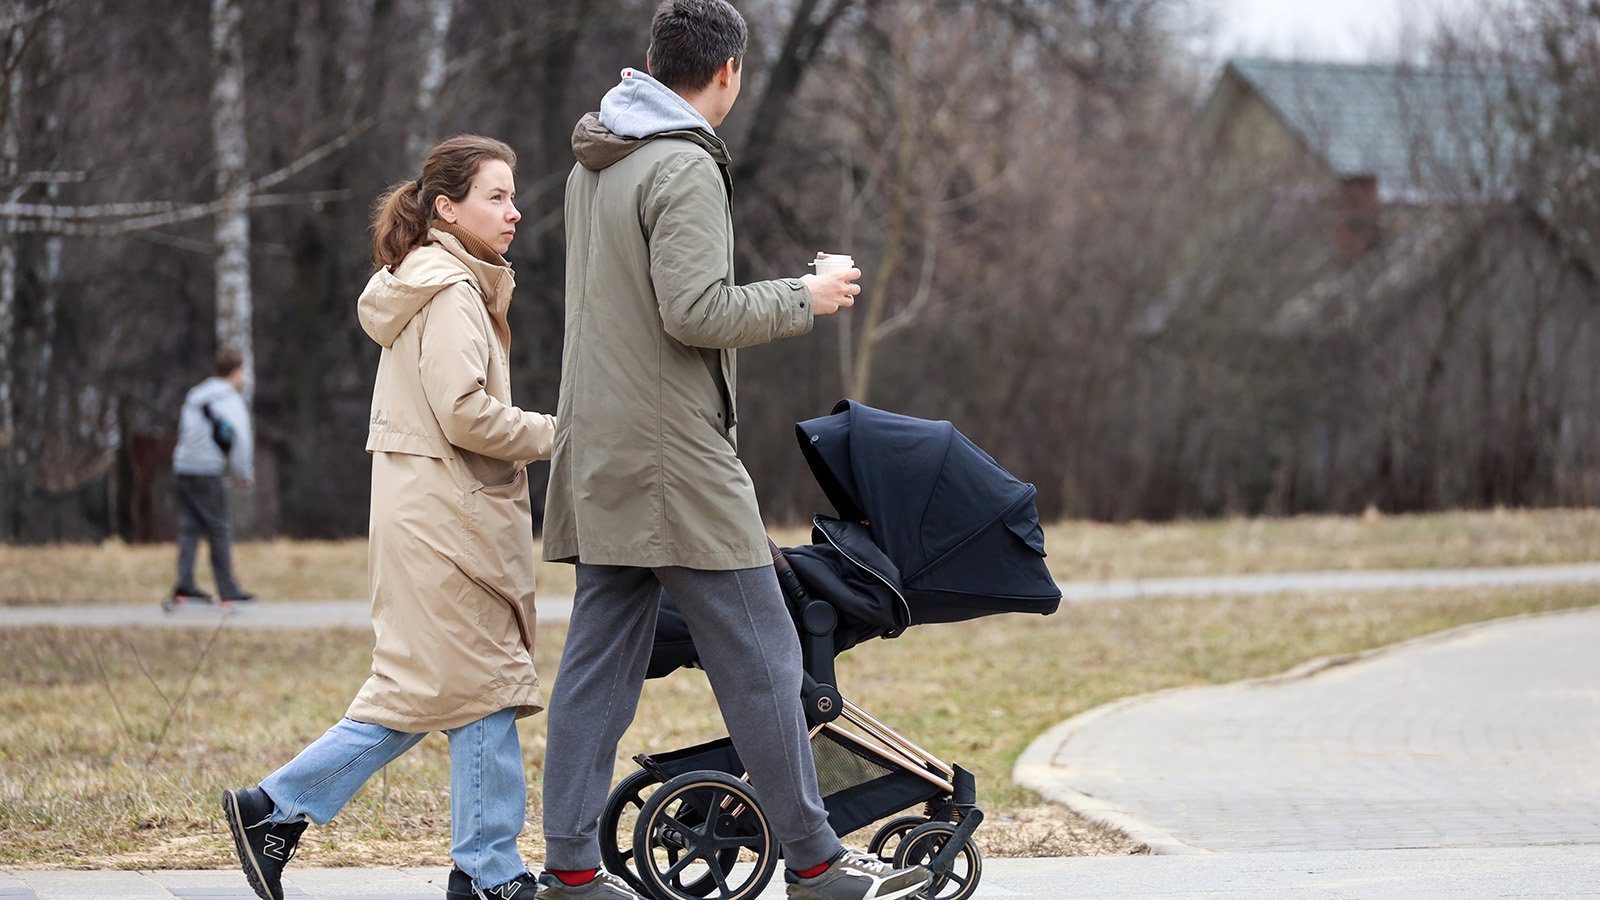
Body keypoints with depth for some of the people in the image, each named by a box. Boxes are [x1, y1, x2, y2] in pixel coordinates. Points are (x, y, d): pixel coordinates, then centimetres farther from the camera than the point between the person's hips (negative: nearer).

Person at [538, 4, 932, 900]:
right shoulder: (685, 168, -13)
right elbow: (696, 312, -20)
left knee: (599, 658, 8)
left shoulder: (594, 166, 15)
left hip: (599, 451, 9)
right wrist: (802, 298, -8)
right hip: (675, 456, -9)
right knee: (760, 658, -3)